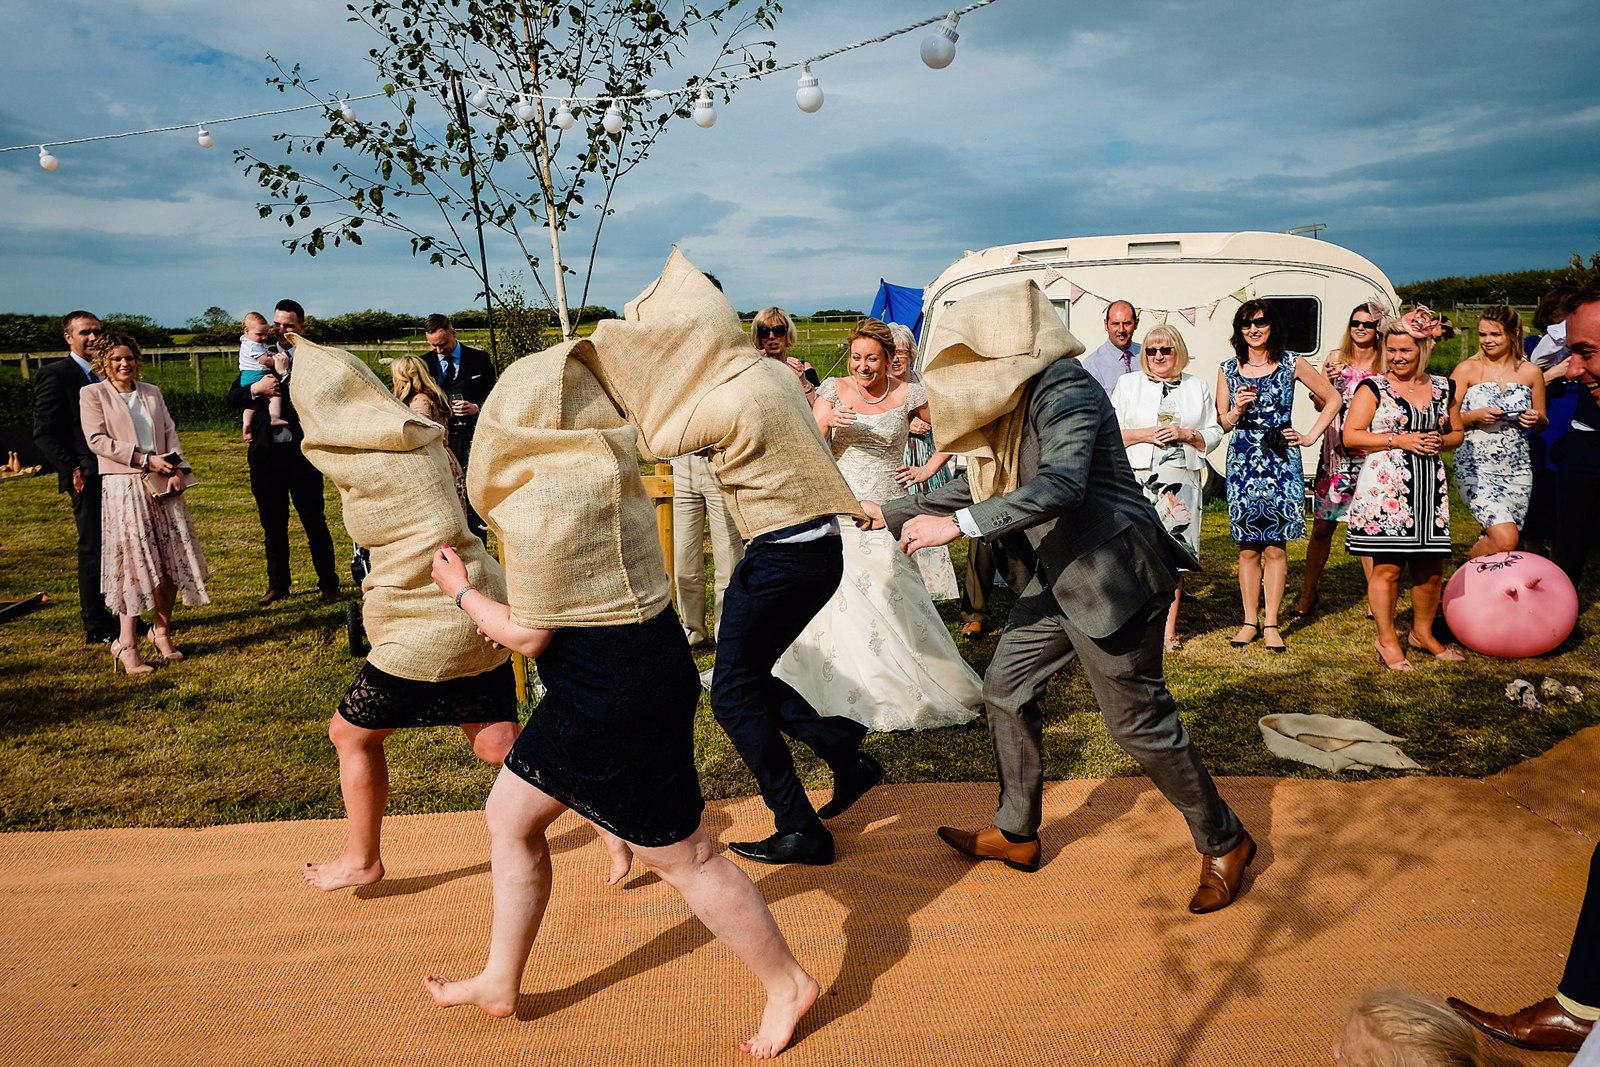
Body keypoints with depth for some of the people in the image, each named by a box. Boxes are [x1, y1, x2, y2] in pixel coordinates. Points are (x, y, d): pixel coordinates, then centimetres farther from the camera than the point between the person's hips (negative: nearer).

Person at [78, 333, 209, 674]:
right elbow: (97, 439, -8)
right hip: (122, 487, -4)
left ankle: (162, 631, 16)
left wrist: (174, 467, -7)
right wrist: (145, 459, -15)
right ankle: (127, 645, -3)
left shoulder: (152, 392, 15)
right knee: (132, 561, -8)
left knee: (173, 561, 2)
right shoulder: (93, 394, 2)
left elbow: (170, 432, 10)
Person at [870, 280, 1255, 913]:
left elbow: (1061, 485, -33)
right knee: (1006, 692, 12)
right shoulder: (1011, 400, 11)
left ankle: (1224, 843, 23)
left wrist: (955, 525, -34)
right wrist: (889, 515, 17)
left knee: (1138, 720, 0)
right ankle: (1016, 835, 29)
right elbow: (979, 487, 19)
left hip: (1111, 574, -10)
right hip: (1055, 579, 10)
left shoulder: (1063, 389, -17)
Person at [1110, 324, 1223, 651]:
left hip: (1181, 479, 1)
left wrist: (1185, 434, -5)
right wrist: (1144, 434, -10)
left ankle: (1169, 629, 6)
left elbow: (1214, 434, 13)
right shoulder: (1128, 384, 11)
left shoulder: (1197, 387, 14)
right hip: (1138, 478, -1)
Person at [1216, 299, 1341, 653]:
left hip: (1281, 461, -1)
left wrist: (1311, 436, 3)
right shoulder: (1228, 369, 7)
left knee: (1275, 546, -1)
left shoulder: (1291, 364, 3)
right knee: (1248, 547, 3)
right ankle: (1250, 621, 12)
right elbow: (1220, 423, 9)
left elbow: (1332, 399, 11)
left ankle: (1271, 623, 6)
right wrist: (1237, 410, -12)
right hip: (1242, 462, 1)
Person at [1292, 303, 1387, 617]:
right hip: (1337, 452, 0)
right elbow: (1321, 405, 6)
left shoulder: (1387, 364, 6)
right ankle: (1307, 596, 10)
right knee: (1322, 525, 1)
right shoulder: (1337, 357, 7)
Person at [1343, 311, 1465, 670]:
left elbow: (1457, 432, 22)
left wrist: (1440, 442, -1)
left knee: (1431, 567, 10)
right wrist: (1399, 441, -13)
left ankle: (1423, 632, 29)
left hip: (1430, 488, 5)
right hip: (1385, 487, -5)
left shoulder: (1441, 387, 13)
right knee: (1387, 567, -4)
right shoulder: (1373, 388, 0)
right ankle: (1387, 640, 9)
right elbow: (1351, 436, -6)